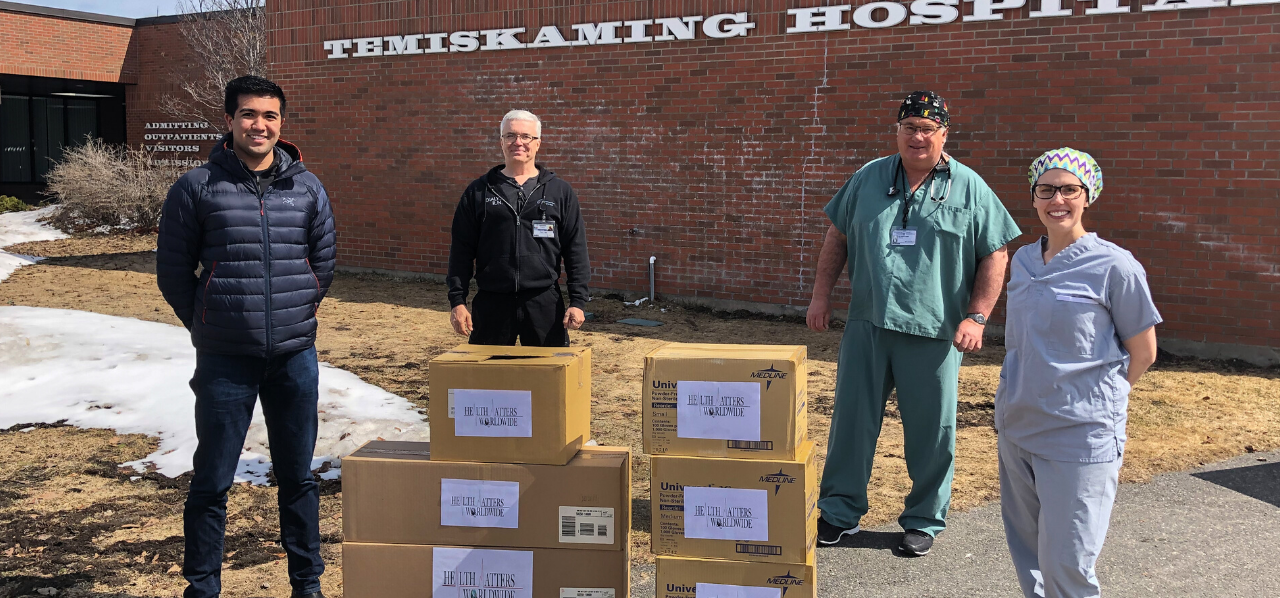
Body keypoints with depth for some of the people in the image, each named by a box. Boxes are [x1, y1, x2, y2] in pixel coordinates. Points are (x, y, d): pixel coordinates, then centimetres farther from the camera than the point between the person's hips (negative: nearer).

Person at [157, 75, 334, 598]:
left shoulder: (308, 189, 5)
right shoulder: (196, 188, -3)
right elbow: (173, 271, 3)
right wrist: (208, 327, 8)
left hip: (296, 358, 2)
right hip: (224, 360, -2)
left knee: (298, 477, 12)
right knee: (212, 482, 5)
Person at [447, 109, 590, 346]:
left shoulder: (560, 191, 6)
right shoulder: (479, 191, 7)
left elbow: (575, 250, 4)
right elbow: (461, 251, 6)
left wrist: (577, 302, -3)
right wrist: (457, 301, -1)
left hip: (544, 302, 0)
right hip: (491, 302, 1)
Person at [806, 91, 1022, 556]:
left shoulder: (969, 188, 2)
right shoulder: (869, 178, 9)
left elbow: (995, 255, 2)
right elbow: (837, 237, 15)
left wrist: (976, 317, -6)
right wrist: (821, 294, 9)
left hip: (934, 332, -2)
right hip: (866, 324, 2)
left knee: (931, 430, 6)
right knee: (851, 420, 7)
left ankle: (924, 521, 23)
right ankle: (840, 511, 22)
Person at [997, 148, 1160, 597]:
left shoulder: (1114, 266, -10)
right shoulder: (1023, 261, 8)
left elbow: (1143, 353, -2)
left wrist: (1097, 399, 5)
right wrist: (1021, 401, 12)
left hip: (1080, 438, -6)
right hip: (1015, 430, 6)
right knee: (1026, 554, 16)